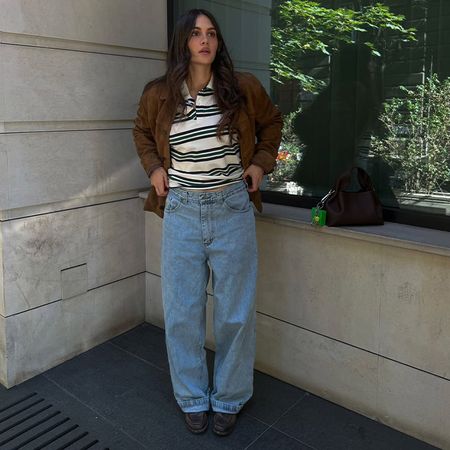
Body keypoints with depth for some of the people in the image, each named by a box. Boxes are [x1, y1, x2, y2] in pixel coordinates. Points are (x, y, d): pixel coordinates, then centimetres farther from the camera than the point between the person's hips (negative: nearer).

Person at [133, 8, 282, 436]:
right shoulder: (158, 94, 1)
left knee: (235, 313, 7)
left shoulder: (243, 88, -1)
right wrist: (154, 167, 6)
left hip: (233, 209, 0)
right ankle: (192, 398, 28)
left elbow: (271, 122, 17)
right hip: (181, 211, 1)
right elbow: (142, 132, 21)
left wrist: (261, 162, 4)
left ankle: (228, 399, 28)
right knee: (182, 313, 7)